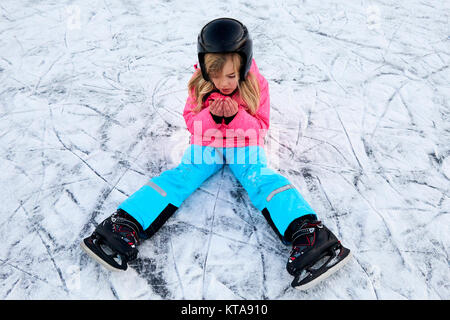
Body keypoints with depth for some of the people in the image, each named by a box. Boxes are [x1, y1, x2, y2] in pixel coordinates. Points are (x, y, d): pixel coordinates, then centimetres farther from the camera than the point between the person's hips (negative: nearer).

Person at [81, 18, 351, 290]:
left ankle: (308, 235, -41)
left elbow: (261, 128, -6)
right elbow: (191, 123, 0)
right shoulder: (200, 84, -4)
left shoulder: (256, 84, -8)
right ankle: (125, 228, -29)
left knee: (264, 180, -26)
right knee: (178, 177, -19)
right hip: (206, 145, 1)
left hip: (245, 145, -1)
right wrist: (211, 115, -22)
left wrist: (236, 115, -25)